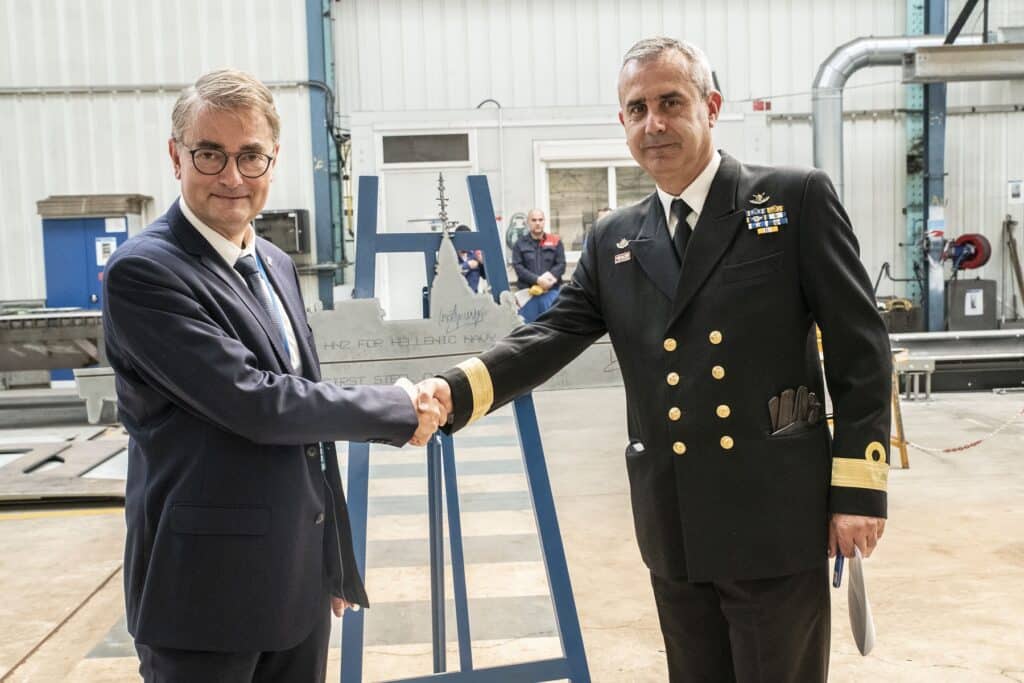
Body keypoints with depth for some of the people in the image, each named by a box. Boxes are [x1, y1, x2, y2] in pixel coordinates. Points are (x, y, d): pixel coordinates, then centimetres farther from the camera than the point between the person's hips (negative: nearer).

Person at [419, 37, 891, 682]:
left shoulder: (798, 198, -4)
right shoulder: (615, 240, 8)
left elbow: (861, 352, -5)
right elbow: (550, 336, 0)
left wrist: (859, 488, -8)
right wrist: (456, 391, -17)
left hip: (775, 521, -4)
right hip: (674, 531, 4)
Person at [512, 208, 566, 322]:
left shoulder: (555, 241, 10)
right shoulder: (520, 244, 7)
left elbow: (561, 265, 3)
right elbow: (518, 267, -3)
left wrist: (548, 276, -15)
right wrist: (537, 280, -16)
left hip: (551, 292, 1)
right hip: (527, 292, 0)